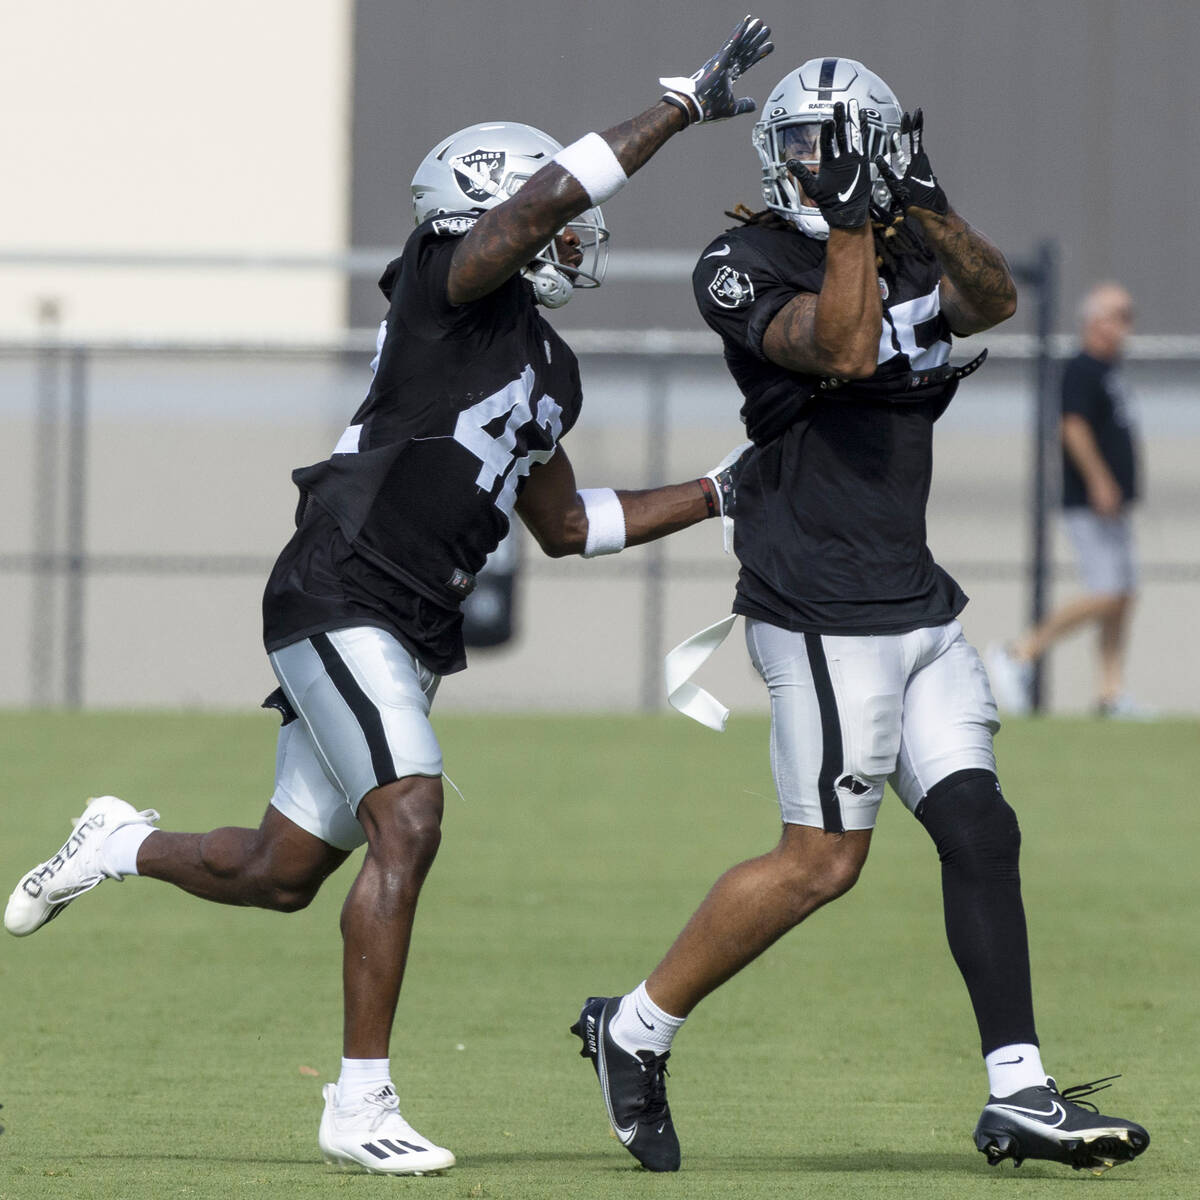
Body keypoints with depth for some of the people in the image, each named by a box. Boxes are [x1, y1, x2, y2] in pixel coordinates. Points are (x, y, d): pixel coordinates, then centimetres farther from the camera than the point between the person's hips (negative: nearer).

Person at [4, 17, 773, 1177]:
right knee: (407, 826, -20)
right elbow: (536, 205, -24)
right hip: (340, 597, -9)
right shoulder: (453, 280, -6)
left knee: (281, 874, 14)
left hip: (405, 633, 9)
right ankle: (360, 1105, -17)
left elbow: (567, 524, 29)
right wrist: (682, 104, -20)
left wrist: (720, 493, 23)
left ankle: (120, 844, 41)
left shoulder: (547, 373, 19)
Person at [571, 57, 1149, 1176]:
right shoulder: (743, 269, -10)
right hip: (824, 613, -8)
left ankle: (1019, 1093, 0)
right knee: (821, 862, -6)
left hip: (918, 607, 8)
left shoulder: (901, 252, 13)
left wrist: (924, 204, -18)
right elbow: (843, 348, -26)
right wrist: (853, 214, -26)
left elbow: (992, 299, -5)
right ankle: (633, 1030, 9)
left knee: (977, 828, 0)